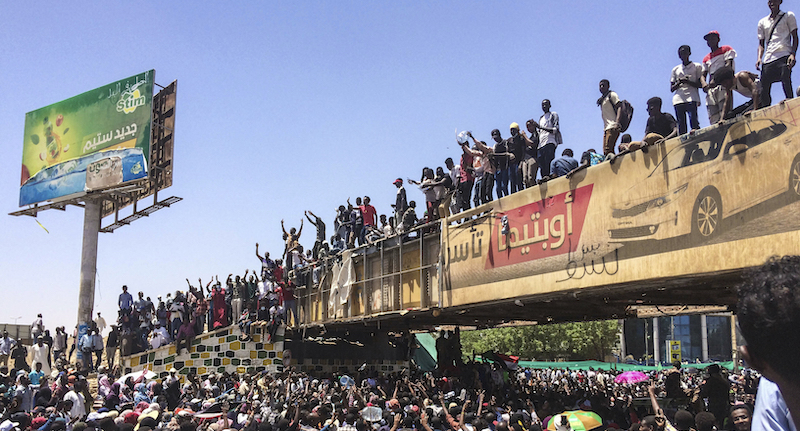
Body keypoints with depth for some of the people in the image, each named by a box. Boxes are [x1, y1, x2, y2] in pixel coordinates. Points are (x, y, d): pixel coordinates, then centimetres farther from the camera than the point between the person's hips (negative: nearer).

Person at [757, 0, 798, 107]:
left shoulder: (788, 16, 15)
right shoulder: (762, 22, 24)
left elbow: (795, 37, 8)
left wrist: (793, 54, -9)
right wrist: (759, 58, 2)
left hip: (784, 56, -3)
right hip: (767, 59, 4)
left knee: (786, 83, -22)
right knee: (764, 89, -6)